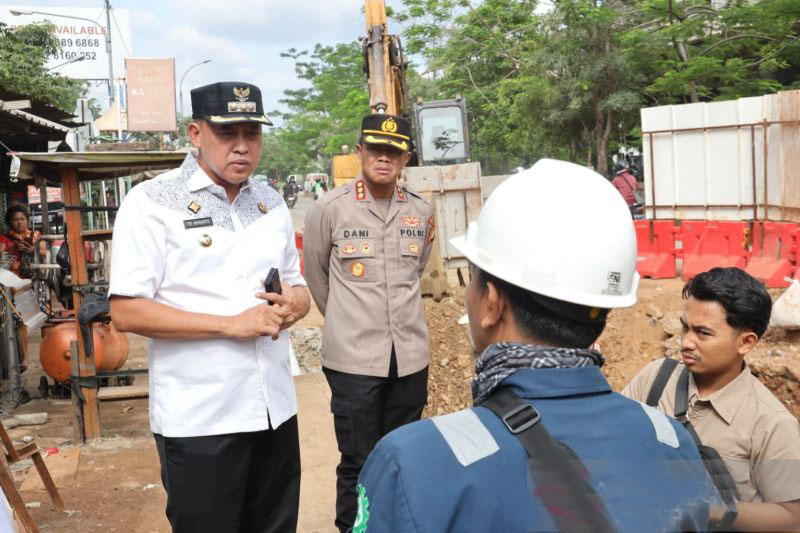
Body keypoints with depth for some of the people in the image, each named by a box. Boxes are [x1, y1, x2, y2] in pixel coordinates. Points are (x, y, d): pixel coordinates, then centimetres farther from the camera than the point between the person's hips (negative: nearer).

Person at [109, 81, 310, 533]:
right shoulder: (152, 202, -9)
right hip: (199, 420, -5)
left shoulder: (272, 202, 10)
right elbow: (126, 311, -15)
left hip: (275, 408, 6)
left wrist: (294, 305, -8)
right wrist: (232, 324, -21)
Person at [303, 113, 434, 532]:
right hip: (352, 359, -4)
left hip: (410, 356, 4)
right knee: (358, 464, 6)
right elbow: (315, 274, 7)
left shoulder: (421, 212, 4)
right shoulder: (330, 209, -7)